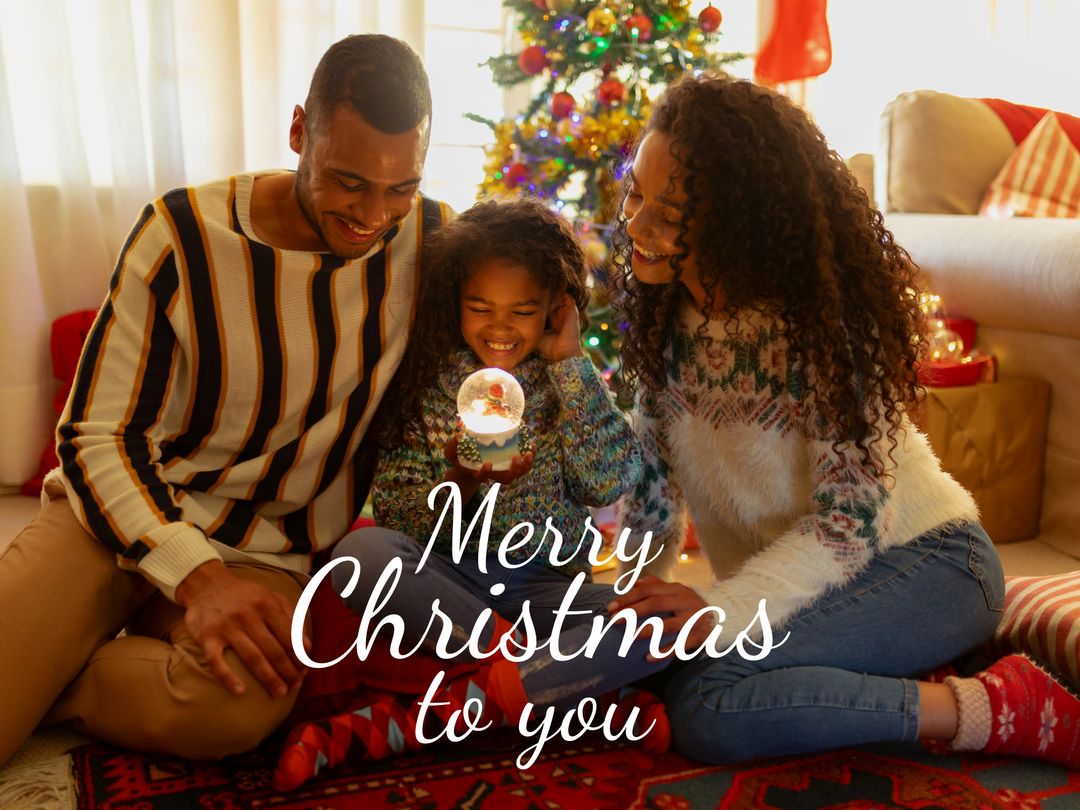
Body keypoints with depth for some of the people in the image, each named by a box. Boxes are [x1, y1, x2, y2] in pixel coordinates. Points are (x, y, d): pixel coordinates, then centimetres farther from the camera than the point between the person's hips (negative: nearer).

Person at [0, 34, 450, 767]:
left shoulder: (431, 238, -4)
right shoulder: (184, 235, -10)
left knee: (237, 707, -32)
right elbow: (96, 437, -8)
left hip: (270, 554, 2)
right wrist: (196, 577, -22)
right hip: (123, 514, -1)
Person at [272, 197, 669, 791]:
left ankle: (398, 722, -28)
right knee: (361, 552, -31)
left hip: (547, 586, 2)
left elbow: (610, 482, -13)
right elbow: (391, 512, -5)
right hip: (443, 582, -1)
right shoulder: (429, 380, -1)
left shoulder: (568, 384, 3)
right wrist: (459, 484, -26)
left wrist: (569, 362, -12)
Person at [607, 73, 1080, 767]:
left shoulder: (825, 317, -21)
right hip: (791, 580, 8)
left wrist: (725, 610, -34)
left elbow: (852, 514, -24)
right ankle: (894, 682, 1)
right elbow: (657, 468, 6)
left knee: (707, 703, -26)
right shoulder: (664, 307, -2)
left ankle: (995, 710, -13)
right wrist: (639, 588, -1)